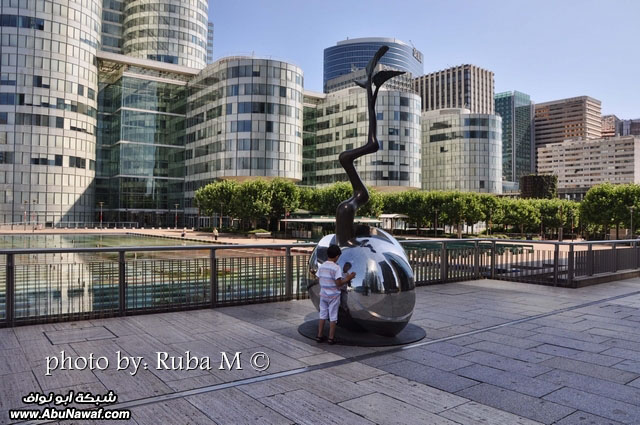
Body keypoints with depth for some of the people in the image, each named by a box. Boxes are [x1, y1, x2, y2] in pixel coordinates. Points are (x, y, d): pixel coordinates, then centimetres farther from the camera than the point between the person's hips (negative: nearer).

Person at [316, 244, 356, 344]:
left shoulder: (321, 266, 1)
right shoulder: (336, 268, -17)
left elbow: (319, 280, 6)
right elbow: (338, 283, -19)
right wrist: (348, 278, -5)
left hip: (323, 294, 5)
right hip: (333, 295, -5)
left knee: (322, 315, 14)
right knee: (333, 317, 5)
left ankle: (319, 336, 18)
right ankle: (331, 338, 10)